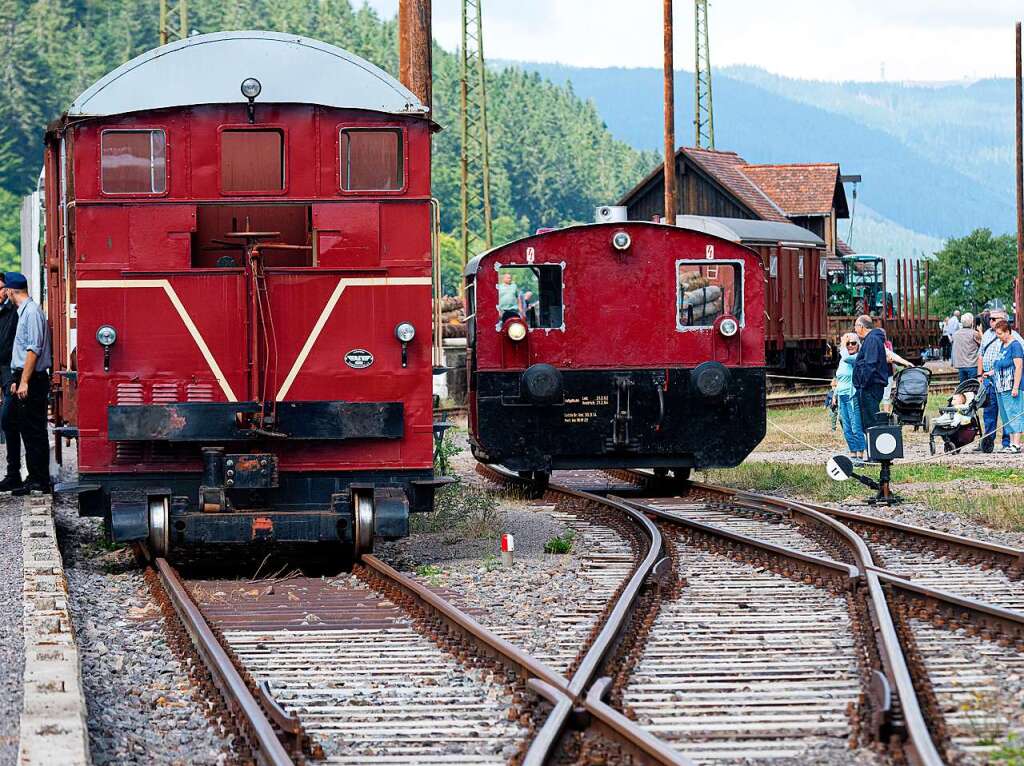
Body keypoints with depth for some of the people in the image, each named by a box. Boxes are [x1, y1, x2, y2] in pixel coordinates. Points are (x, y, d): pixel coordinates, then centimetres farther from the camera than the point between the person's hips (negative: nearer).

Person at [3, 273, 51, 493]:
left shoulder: (31, 311, -13)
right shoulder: (24, 311, 16)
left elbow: (33, 350, -19)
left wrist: (24, 382, -21)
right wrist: (17, 380, 21)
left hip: (33, 380, -10)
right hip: (24, 379, 10)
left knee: (34, 432, -6)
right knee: (27, 431, 11)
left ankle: (39, 481, -4)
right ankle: (35, 479, 14)